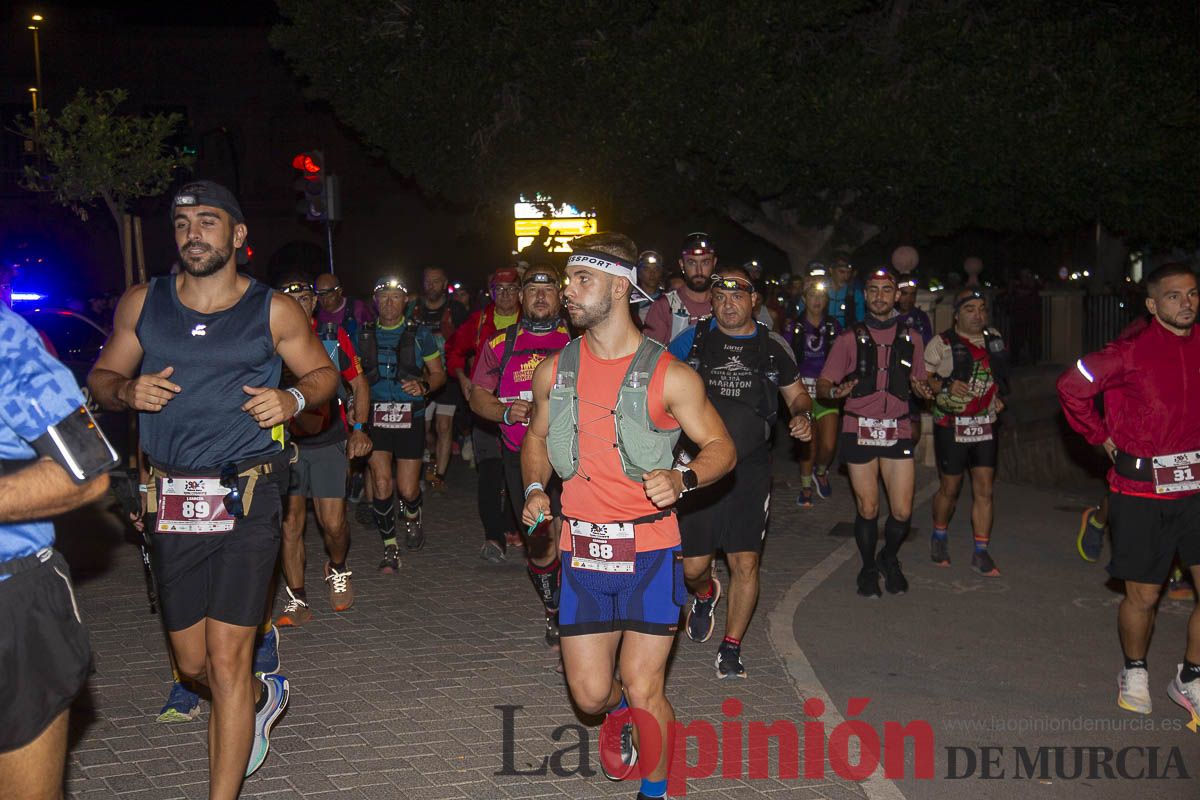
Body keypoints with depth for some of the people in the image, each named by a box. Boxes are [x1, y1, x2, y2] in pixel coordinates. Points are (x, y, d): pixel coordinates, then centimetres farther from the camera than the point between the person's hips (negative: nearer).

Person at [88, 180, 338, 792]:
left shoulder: (274, 312, 2)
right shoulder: (142, 304, 8)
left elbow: (323, 373, 12)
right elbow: (101, 378, 14)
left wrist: (293, 398, -10)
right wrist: (128, 391, -8)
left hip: (248, 497, -3)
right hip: (173, 502, 4)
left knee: (226, 660, -8)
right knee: (193, 663, 13)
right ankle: (264, 696, 46)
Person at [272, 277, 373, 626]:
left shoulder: (334, 337, 0)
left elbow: (359, 383, 10)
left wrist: (359, 428, 1)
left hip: (328, 442, 0)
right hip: (285, 442, 0)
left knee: (333, 523, -5)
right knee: (290, 522, -3)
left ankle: (337, 569, 27)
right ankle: (297, 600, 8)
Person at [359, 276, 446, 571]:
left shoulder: (419, 335, 2)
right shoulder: (364, 335, 7)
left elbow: (439, 373, 6)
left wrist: (424, 386, -15)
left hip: (410, 417, -1)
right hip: (374, 417, 1)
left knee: (407, 489, -1)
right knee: (381, 482, -9)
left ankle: (412, 516, 36)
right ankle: (390, 547, 5)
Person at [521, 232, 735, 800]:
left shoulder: (668, 375, -7)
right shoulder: (554, 371, 5)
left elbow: (721, 447, -1)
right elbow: (536, 439, 20)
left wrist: (682, 479, -20)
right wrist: (535, 488, 2)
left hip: (649, 548, -3)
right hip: (582, 550, 3)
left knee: (644, 691, -3)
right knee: (590, 693, 5)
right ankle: (618, 711, 43)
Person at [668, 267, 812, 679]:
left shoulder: (773, 346, 5)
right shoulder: (693, 340, 1)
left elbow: (796, 392, 19)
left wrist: (802, 415, -3)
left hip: (751, 467, 0)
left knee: (746, 562, -5)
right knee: (692, 566, 2)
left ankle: (731, 648, 12)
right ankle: (705, 595, 40)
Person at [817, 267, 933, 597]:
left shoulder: (911, 339, 10)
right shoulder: (850, 338, 3)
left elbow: (920, 382, 18)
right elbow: (822, 384, 1)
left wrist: (924, 389, -6)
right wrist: (835, 390, -23)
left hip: (898, 431, 2)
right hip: (860, 430, -2)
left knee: (902, 511, -1)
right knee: (867, 509, 3)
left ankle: (889, 559, 28)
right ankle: (868, 568, 25)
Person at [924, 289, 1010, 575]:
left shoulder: (994, 339, 10)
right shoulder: (942, 343, -5)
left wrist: (1000, 396, 12)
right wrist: (946, 385, -23)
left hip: (986, 425, 4)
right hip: (952, 427, -4)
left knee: (984, 490, 1)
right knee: (950, 488, 6)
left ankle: (981, 552, 7)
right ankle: (939, 536, 32)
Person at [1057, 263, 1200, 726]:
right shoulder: (1132, 352, -9)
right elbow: (1072, 387, -3)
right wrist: (1103, 438, -1)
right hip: (1141, 490, -3)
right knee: (1142, 596, 7)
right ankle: (1134, 672, 31)